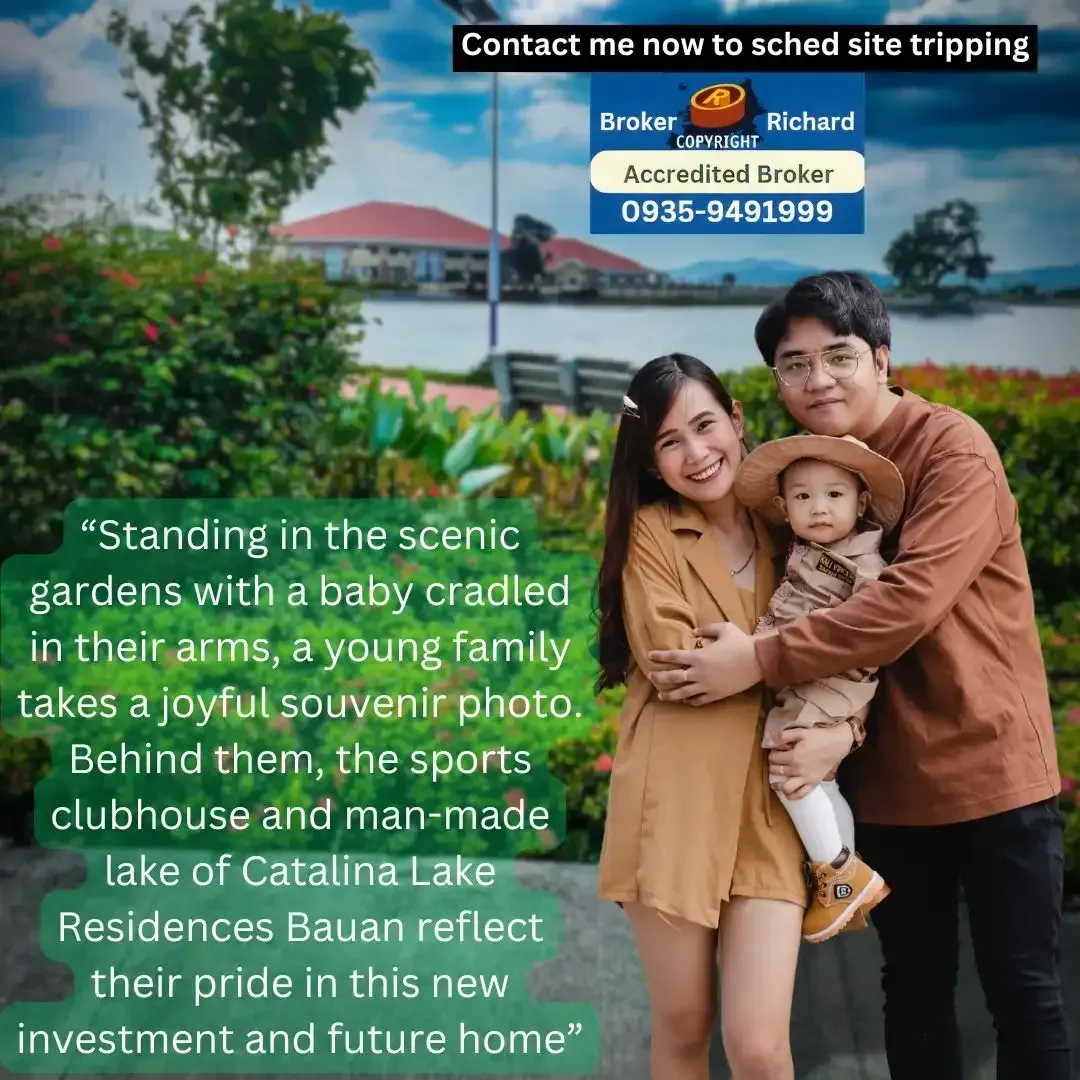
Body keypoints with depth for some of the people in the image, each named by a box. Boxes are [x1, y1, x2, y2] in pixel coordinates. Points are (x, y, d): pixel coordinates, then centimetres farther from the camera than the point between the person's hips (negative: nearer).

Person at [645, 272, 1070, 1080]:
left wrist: (759, 661, -27)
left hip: (991, 766, -5)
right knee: (913, 988, 15)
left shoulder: (953, 450, -13)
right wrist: (834, 727, -21)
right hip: (886, 779, 5)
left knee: (1023, 990, 5)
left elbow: (911, 600, -26)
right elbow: (822, 618, -2)